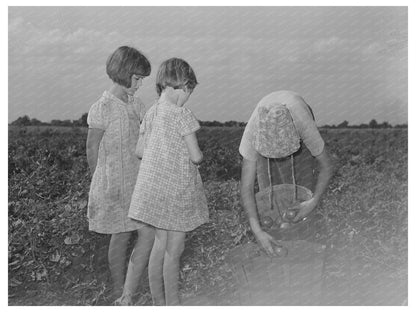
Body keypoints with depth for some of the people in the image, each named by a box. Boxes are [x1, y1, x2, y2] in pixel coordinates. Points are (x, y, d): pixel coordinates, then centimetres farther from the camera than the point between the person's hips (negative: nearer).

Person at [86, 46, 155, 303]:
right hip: (114, 184, -6)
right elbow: (93, 151, -7)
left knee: (150, 233, 2)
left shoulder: (137, 105, 5)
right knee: (121, 236, 7)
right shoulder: (101, 109, -14)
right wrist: (103, 184, -1)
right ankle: (119, 290, 27)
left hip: (138, 182, 6)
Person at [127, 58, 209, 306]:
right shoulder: (182, 114, -17)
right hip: (177, 190, -7)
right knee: (174, 250, 6)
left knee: (160, 245, 18)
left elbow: (140, 150, 10)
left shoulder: (151, 113, 4)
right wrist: (199, 155, 5)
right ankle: (173, 303, 20)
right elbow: (196, 156, -16)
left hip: (155, 188, 7)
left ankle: (158, 301, 30)